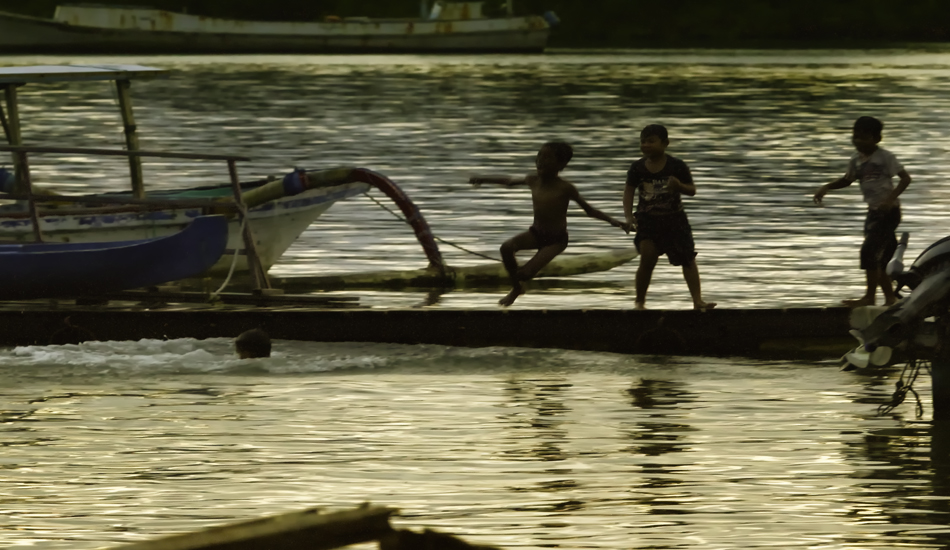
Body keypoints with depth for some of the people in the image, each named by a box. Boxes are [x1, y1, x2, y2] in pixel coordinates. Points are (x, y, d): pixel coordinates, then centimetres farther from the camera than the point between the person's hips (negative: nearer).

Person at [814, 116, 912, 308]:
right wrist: (826, 187, 6)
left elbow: (905, 178, -16)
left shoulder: (885, 157, -13)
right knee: (882, 258, 9)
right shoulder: (856, 159, 7)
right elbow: (847, 179, 22)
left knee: (869, 251, -15)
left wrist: (891, 198, -29)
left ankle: (869, 297, -9)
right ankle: (890, 297, 18)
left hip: (888, 211, -8)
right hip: (873, 212, 8)